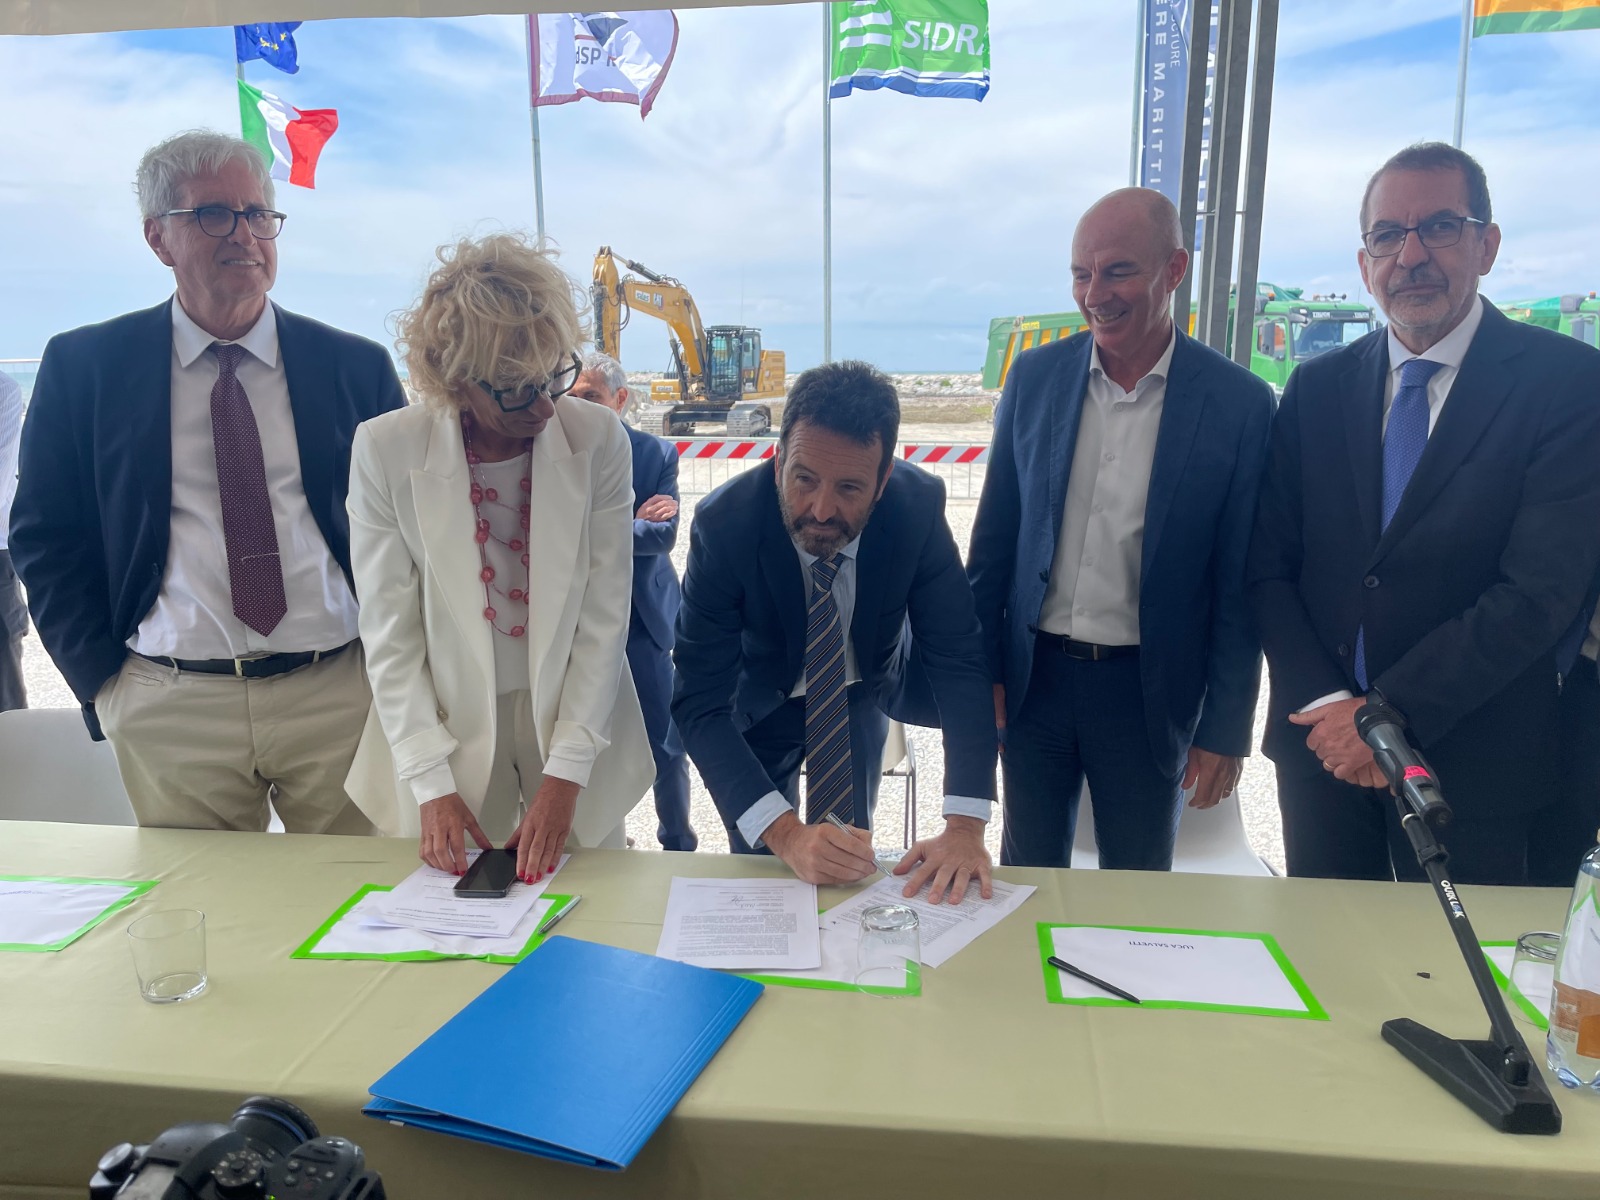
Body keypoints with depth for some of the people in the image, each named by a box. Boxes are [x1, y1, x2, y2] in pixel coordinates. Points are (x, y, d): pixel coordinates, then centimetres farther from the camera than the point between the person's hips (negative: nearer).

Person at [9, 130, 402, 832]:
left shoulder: (358, 367, 4)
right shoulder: (82, 366, 4)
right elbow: (46, 538, 8)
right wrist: (103, 682, 0)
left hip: (339, 696, 0)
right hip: (170, 710, 0)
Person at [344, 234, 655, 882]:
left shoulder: (598, 439, -12)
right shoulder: (385, 449, -12)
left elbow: (604, 618, -9)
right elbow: (390, 635, -8)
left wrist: (565, 774, -13)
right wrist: (431, 785, -12)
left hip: (574, 716, 1)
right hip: (447, 730, -1)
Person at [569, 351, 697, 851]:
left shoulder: (656, 453, -3)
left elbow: (665, 533, -14)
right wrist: (634, 523, -20)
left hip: (644, 619, 0)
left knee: (664, 744, 8)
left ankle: (678, 842, 27)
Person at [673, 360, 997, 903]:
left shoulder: (918, 505, -28)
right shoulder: (724, 522, -33)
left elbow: (957, 658, -27)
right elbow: (700, 703, -33)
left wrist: (965, 826, -38)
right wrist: (785, 834, -46)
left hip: (866, 687, 2)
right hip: (760, 697, -1)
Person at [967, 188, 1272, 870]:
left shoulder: (1239, 403, -8)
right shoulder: (1034, 377, -1)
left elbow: (1238, 584, -5)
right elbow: (994, 537, 4)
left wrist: (1226, 731, -4)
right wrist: (980, 670, 3)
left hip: (1149, 692, -2)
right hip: (1035, 678, 2)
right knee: (1026, 878, 17)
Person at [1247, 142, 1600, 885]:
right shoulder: (1316, 390, 4)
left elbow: (1540, 591, -15)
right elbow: (1269, 566, 1)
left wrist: (1387, 715, -17)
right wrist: (1325, 705, -11)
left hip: (1469, 766, -3)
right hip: (1321, 745, 3)